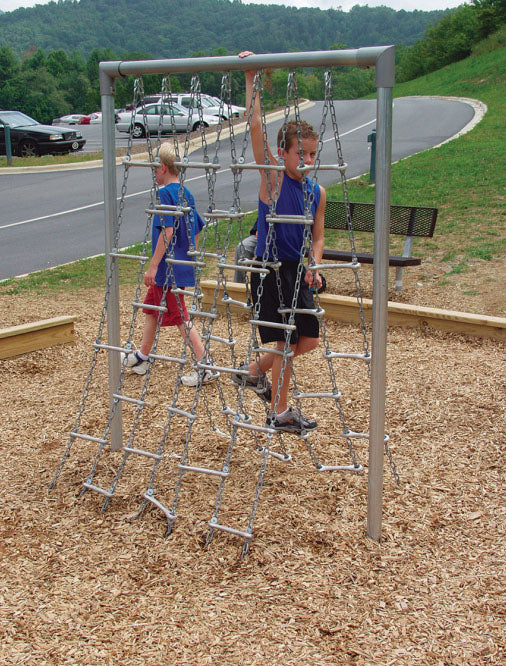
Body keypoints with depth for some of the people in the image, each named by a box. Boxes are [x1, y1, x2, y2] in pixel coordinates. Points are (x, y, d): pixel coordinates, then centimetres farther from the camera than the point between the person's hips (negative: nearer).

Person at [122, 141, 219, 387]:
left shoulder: (165, 194, -15)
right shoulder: (186, 194, 11)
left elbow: (167, 231, -23)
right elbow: (196, 232, 15)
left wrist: (153, 266, -21)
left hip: (168, 269, -10)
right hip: (182, 266, 10)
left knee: (179, 317, -5)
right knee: (151, 307, 21)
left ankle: (206, 367, -4)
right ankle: (141, 357, 35)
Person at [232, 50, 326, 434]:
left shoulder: (317, 192, 6)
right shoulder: (273, 178, -10)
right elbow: (256, 128, -19)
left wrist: (314, 267, -4)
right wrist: (251, 79, -22)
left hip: (299, 272, 6)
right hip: (270, 269, -6)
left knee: (309, 340, 10)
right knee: (285, 341, -2)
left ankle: (256, 371, 32)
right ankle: (280, 411, 14)